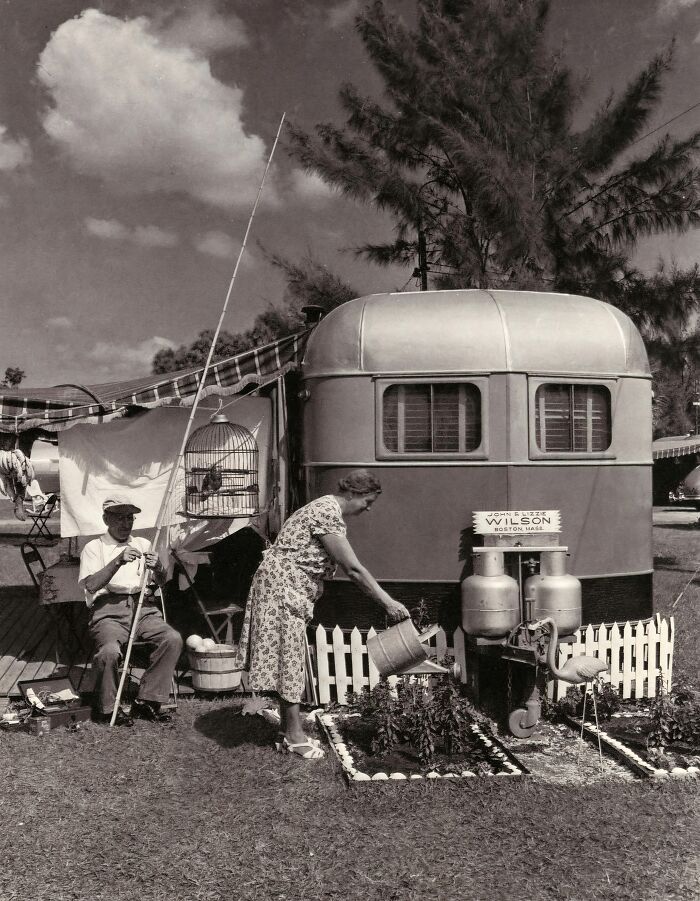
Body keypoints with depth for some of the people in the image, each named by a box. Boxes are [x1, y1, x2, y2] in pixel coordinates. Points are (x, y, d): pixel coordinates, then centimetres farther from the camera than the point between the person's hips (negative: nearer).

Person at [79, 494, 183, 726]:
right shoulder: (95, 547, 9)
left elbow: (160, 584, 12)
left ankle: (146, 700, -12)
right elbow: (90, 585, -9)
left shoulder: (143, 544, 21)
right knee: (109, 650, -33)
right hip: (109, 611, -3)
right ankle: (108, 708, -7)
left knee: (173, 638, -24)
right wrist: (118, 561, -21)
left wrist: (158, 570, -12)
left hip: (143, 608, 4)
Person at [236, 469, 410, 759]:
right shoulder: (329, 514, -21)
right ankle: (294, 735, 4)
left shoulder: (328, 507, 11)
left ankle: (288, 730, 20)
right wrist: (388, 603, -20)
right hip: (281, 586, -10)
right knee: (289, 659, -4)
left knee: (289, 659, 12)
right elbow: (354, 569, -24)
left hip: (292, 590, 10)